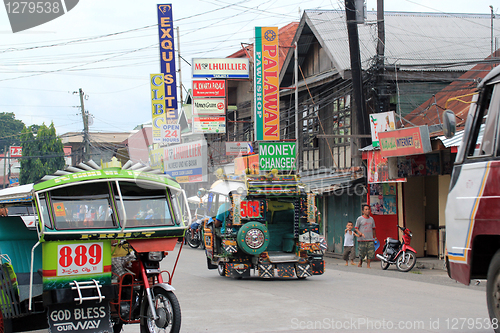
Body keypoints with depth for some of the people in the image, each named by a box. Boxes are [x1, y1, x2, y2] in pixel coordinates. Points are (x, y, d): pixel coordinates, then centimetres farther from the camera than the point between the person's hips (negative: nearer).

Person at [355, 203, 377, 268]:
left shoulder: (371, 219, 11)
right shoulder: (360, 219, -2)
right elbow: (356, 228, 1)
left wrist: (375, 237, 22)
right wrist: (360, 233, -18)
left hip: (370, 239, 4)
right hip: (362, 240, -4)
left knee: (371, 253, -5)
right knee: (362, 253, 0)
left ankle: (368, 265, 5)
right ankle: (360, 262, 27)